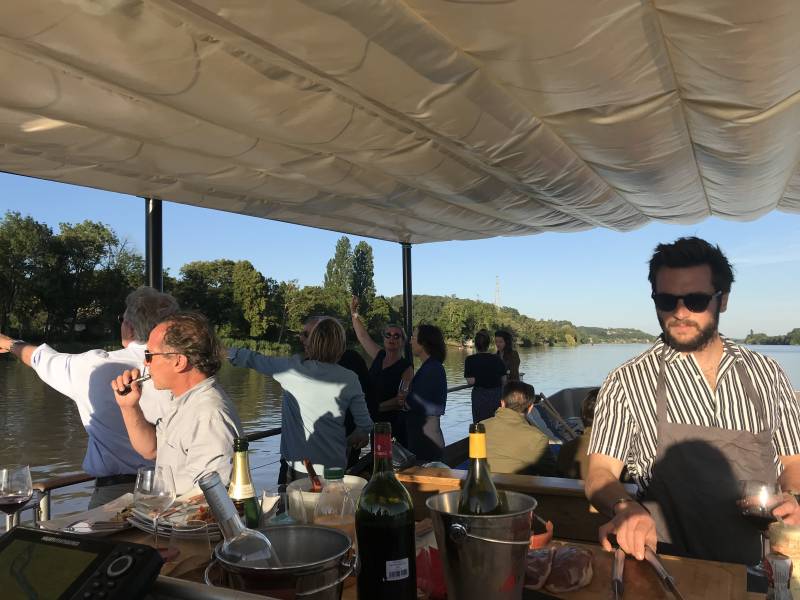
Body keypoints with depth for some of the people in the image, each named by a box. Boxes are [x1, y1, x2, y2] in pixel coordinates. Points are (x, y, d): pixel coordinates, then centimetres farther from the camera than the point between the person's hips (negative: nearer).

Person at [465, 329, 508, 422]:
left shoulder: (470, 360, -9)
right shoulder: (497, 359, -1)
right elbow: (504, 380, 3)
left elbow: (470, 381, -14)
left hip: (479, 396, -2)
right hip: (497, 394, 2)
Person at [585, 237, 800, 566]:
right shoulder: (626, 383, -1)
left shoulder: (767, 374, 9)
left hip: (759, 563, 3)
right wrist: (626, 507, -24)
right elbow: (600, 474, -3)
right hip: (668, 568, -3)